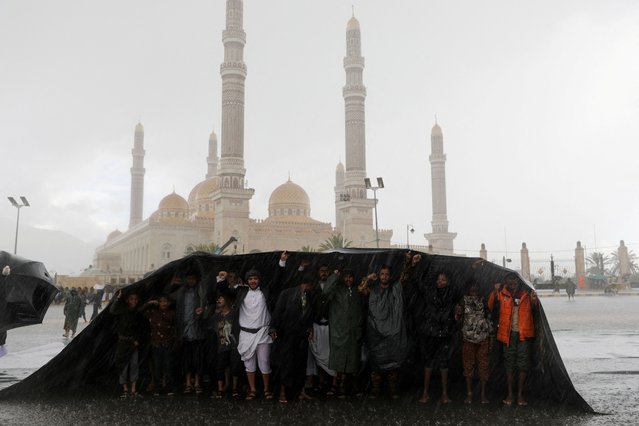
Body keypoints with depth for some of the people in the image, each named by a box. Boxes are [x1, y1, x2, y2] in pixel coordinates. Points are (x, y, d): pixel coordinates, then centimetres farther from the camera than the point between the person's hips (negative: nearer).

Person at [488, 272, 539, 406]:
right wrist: (495, 293, -14)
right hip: (508, 334, 0)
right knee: (509, 364, 7)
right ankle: (510, 394, 15)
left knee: (523, 364, 3)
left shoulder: (527, 293, 2)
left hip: (524, 334, 0)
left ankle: (520, 394, 14)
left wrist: (534, 301, -14)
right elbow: (491, 307, -2)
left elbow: (534, 312, 6)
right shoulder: (502, 294, 1)